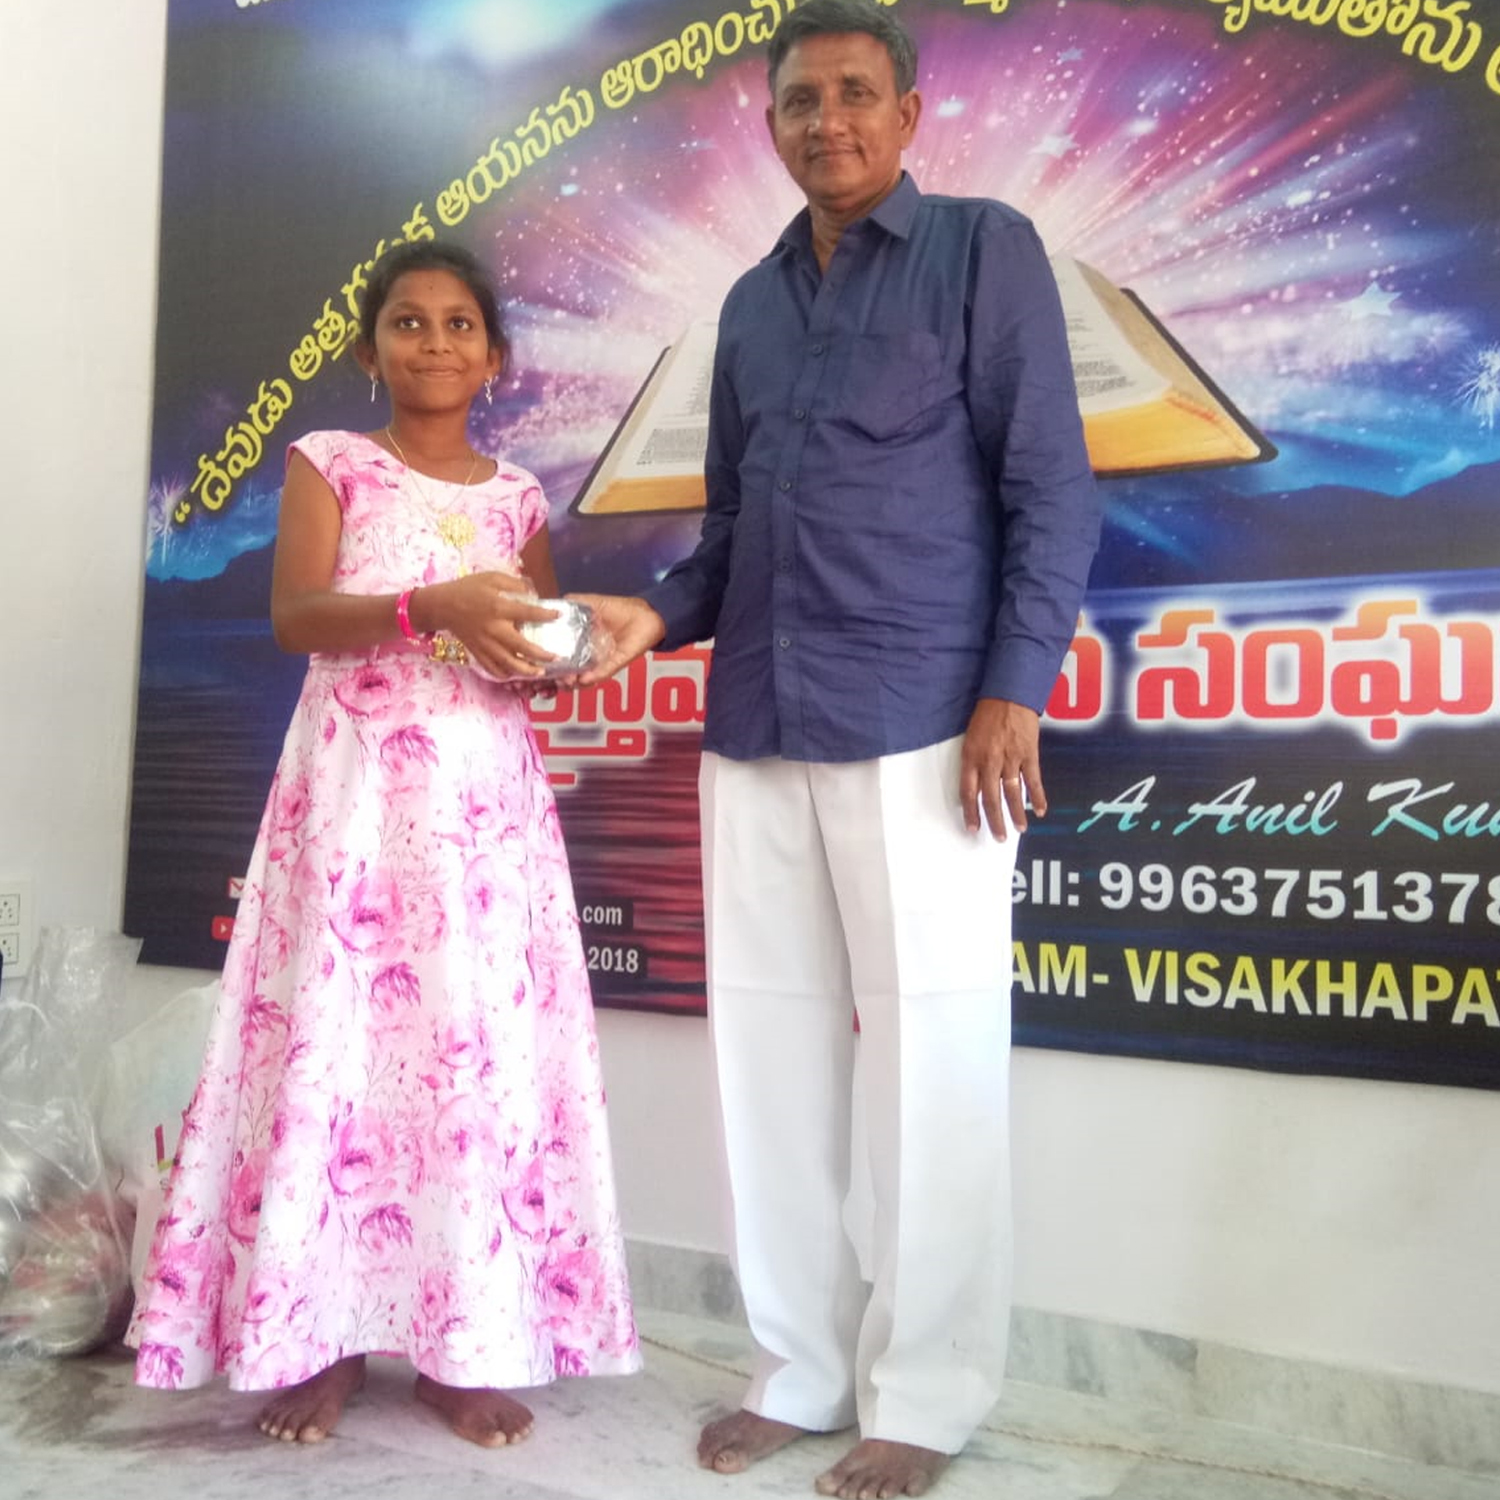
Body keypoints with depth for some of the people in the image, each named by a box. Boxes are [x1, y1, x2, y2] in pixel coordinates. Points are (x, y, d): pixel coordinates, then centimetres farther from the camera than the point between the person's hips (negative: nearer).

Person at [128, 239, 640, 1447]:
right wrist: (431, 605, -23)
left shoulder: (518, 496, 14)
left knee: (485, 1043, 0)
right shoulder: (329, 464, 6)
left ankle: (470, 1344, 9)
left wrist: (541, 651, -8)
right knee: (334, 1036, -3)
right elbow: (296, 618, -8)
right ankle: (321, 1334, 10)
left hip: (487, 797, 3)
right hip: (355, 789, -2)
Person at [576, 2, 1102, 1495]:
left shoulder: (984, 248, 4)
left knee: (927, 1059, -1)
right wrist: (660, 614, 4)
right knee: (769, 1047, 8)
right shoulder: (751, 303, 19)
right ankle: (797, 1367, 21)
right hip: (755, 732, 6)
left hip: (919, 728, -5)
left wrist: (1014, 687, -12)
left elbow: (1052, 489, -3)